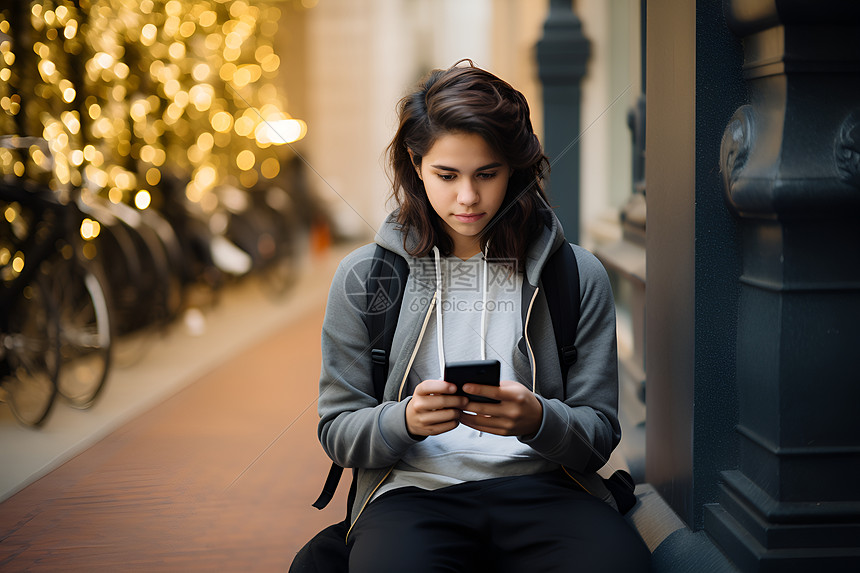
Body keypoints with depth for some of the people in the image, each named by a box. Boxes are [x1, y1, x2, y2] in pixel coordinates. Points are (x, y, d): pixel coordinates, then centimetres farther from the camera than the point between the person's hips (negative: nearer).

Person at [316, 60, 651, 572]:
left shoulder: (578, 275, 9)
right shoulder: (364, 277, 9)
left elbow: (600, 433, 8)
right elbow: (339, 433, 9)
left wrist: (538, 420, -16)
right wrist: (407, 420, -14)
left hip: (542, 486, 1)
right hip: (415, 491, -1)